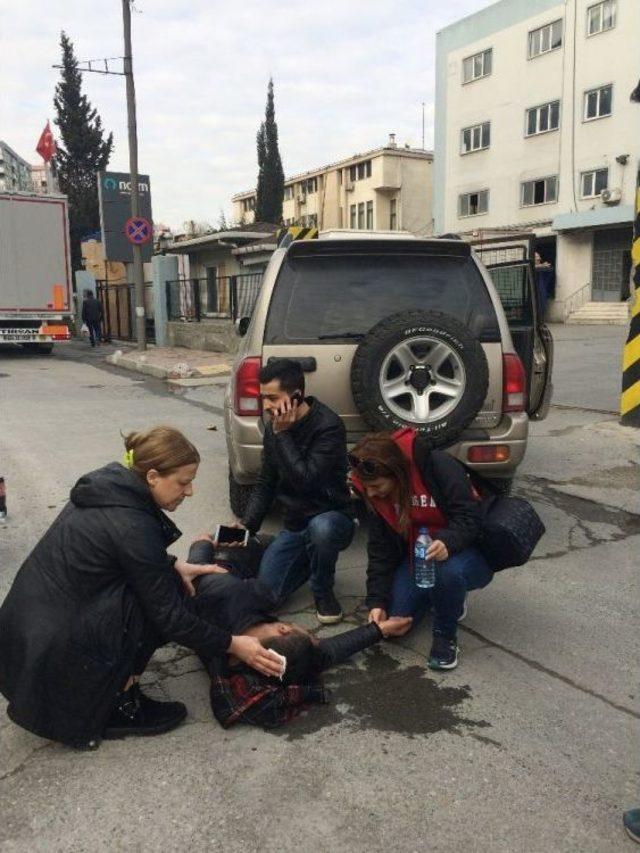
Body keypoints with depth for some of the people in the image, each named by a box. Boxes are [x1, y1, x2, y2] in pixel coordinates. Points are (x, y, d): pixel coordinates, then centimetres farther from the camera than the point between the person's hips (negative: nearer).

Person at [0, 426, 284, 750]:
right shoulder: (131, 526, -24)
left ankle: (114, 693, 12)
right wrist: (232, 645, -7)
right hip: (52, 649, -9)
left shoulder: (110, 484, 1)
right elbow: (168, 615, -16)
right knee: (173, 595, -7)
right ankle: (116, 708, 2)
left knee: (162, 583, 9)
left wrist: (173, 565, 9)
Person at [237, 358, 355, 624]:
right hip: (295, 526, 6)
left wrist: (282, 434, -25)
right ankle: (309, 559, 23)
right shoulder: (274, 426, 0)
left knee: (320, 527, -41)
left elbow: (306, 480, -30)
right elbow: (265, 483, 7)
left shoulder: (328, 426, -21)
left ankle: (324, 592, -10)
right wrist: (246, 526, -5)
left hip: (332, 519, -6)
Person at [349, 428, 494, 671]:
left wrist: (448, 542, -45)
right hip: (416, 557, 6)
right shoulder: (373, 490, -8)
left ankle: (446, 635, -10)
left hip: (464, 551, -6)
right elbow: (380, 548, -4)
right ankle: (448, 598, 21)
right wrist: (376, 600, -9)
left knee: (448, 570, -39)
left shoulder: (438, 466, -28)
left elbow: (469, 516, -25)